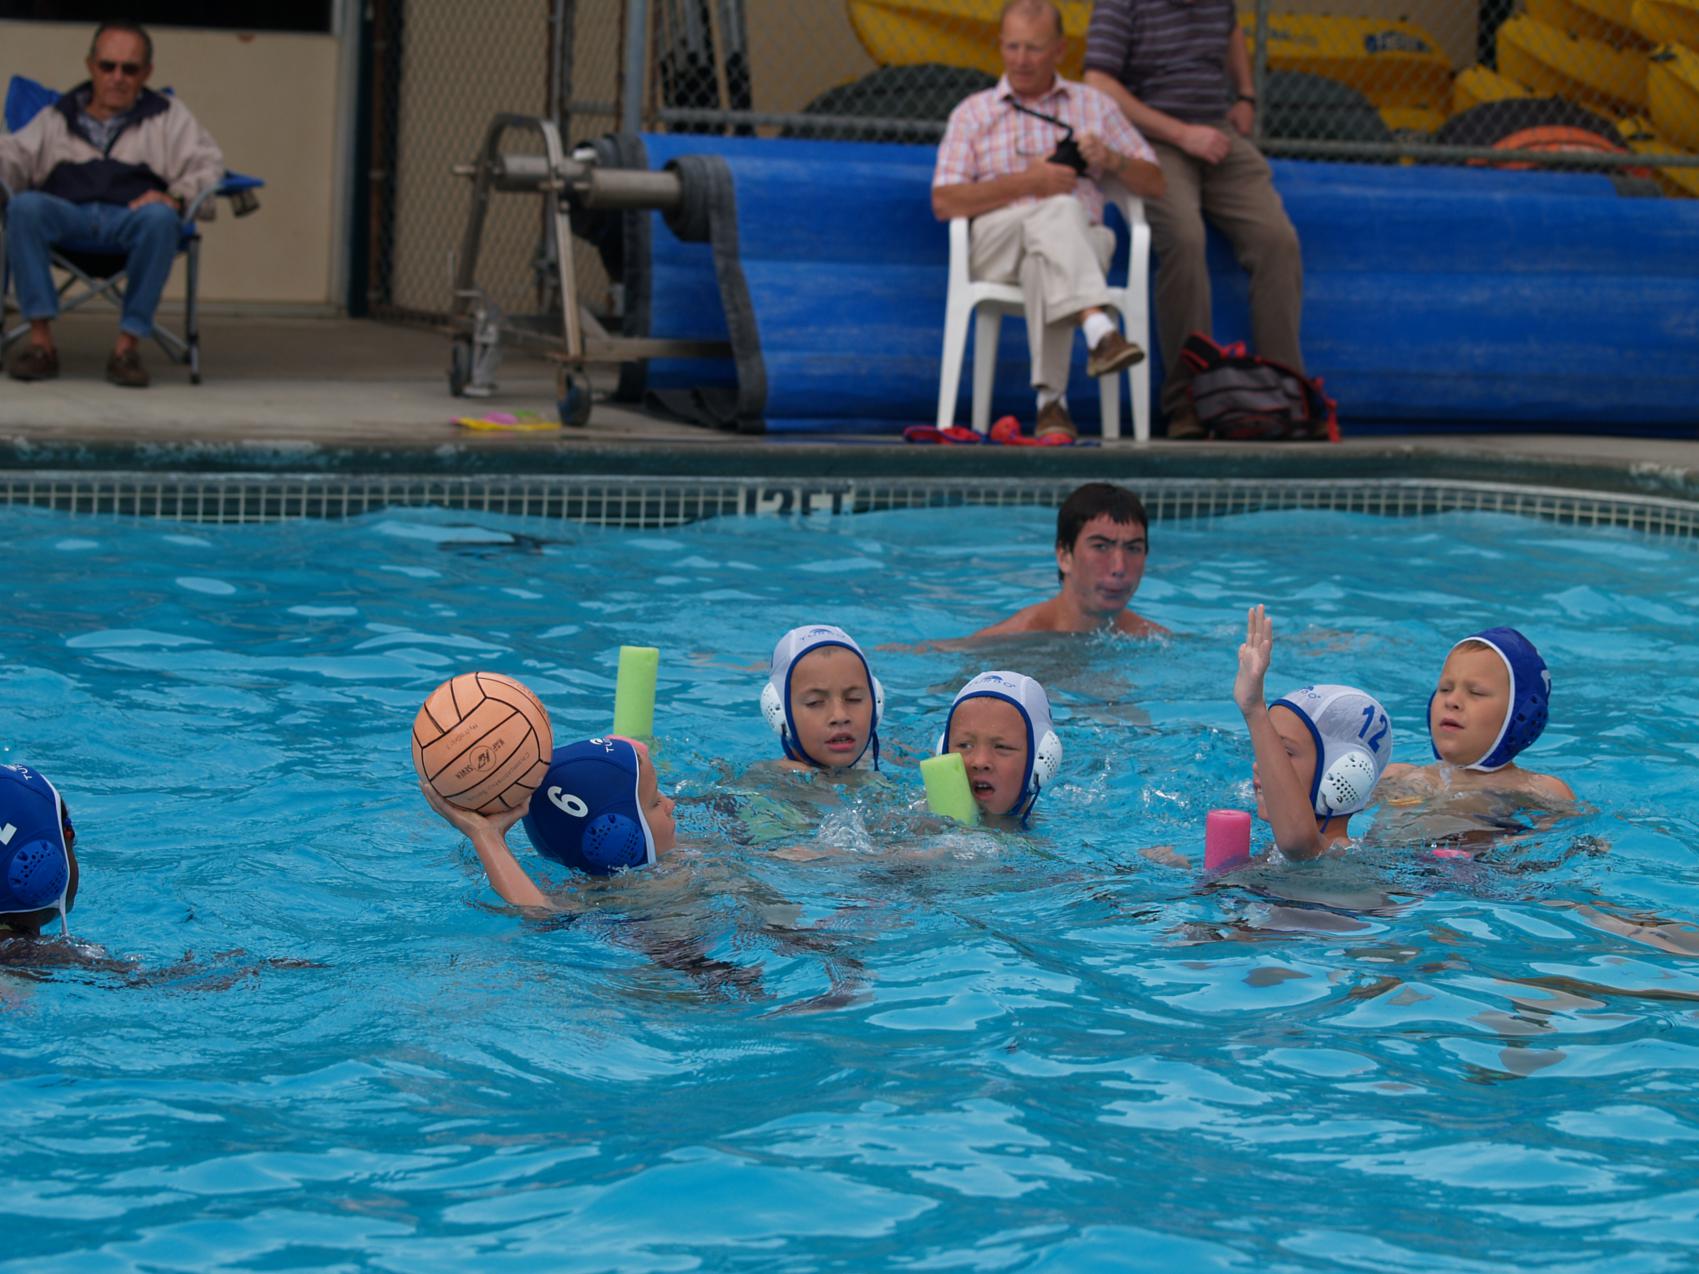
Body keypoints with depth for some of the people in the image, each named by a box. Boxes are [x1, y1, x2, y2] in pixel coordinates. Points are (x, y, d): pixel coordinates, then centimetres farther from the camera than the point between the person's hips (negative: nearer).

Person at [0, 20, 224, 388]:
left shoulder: (168, 116, 26)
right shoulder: (56, 118, 29)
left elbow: (206, 165, 12)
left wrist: (176, 197, -10)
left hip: (131, 216, -1)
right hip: (67, 213, 1)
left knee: (160, 217, -38)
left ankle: (128, 344, -35)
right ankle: (40, 340, -34)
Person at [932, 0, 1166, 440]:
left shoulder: (1093, 106, 21)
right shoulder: (972, 114, 17)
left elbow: (1154, 183, 18)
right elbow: (944, 203, 2)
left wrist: (1111, 159, -4)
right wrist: (1026, 182, -8)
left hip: (1079, 241, 1)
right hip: (994, 247, -1)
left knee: (1045, 264, -38)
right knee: (1059, 209, -36)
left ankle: (1051, 399, -45)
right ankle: (1100, 332, -54)